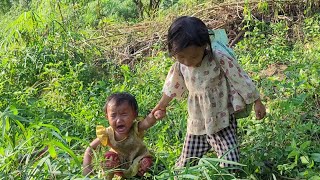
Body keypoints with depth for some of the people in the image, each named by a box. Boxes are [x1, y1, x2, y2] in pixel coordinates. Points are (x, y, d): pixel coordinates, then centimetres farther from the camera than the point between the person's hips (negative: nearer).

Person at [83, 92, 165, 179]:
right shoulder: (108, 134, -28)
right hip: (120, 158, 1)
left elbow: (147, 122, -59)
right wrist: (87, 168, -30)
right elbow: (90, 148, -18)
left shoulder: (136, 128, -35)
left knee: (145, 162, -29)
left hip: (138, 157, -1)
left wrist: (154, 116, -82)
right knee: (109, 157, -24)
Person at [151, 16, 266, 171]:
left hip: (222, 122, -4)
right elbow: (173, 85, 13)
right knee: (185, 164, 12)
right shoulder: (180, 66, -7)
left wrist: (257, 103, -6)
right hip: (197, 124, 5)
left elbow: (241, 80, -13)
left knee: (229, 165, -12)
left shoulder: (220, 59, -23)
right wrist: (162, 104, 27)